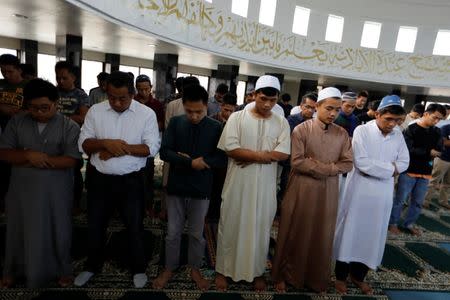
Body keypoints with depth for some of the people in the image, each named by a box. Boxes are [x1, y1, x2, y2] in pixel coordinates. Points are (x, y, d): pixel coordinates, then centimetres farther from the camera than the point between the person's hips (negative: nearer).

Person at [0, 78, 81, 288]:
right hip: (22, 189, 3)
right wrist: (28, 155, -18)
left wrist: (41, 160, -17)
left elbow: (70, 160, -14)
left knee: (56, 231, 11)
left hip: (55, 192, -3)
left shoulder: (69, 127, -9)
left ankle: (61, 270, 33)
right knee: (19, 231, 19)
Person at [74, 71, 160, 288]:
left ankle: (139, 269, 34)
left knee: (134, 226, 11)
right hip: (100, 179, 3)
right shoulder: (95, 111, 0)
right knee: (95, 225, 19)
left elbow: (152, 148, -12)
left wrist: (122, 148, -20)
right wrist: (106, 143, -20)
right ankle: (92, 266, 43)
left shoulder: (147, 114, -7)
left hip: (131, 181, -2)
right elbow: (83, 144, -2)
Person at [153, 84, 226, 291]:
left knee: (197, 234, 16)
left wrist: (195, 161, -15)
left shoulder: (216, 128, -6)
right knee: (173, 233, 15)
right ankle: (169, 268, 36)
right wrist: (191, 163, -19)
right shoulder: (175, 123, -3)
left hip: (201, 190, 0)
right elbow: (164, 152, -9)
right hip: (176, 187, 1)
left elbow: (222, 158, -9)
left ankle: (195, 269, 37)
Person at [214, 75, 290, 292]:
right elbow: (230, 149, -14)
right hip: (238, 182, -2)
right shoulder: (237, 117, -4)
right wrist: (263, 155, -15)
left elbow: (283, 154, -9)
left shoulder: (281, 123, 2)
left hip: (265, 186, 2)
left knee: (260, 228, 15)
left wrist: (249, 156, -15)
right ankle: (223, 270, 30)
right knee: (230, 225, 11)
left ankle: (257, 271, 35)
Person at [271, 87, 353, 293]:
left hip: (328, 192, 4)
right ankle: (284, 275, 28)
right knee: (295, 233, 8)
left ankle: (316, 279, 34)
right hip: (301, 189, -3)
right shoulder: (302, 129, -8)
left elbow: (347, 164, 0)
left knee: (322, 235, 14)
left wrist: (320, 167, -13)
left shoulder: (342, 134, 4)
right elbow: (296, 162, -15)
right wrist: (327, 167, -14)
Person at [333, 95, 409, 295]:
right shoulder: (362, 131, -10)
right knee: (350, 232, 5)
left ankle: (358, 275, 31)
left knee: (372, 235, 13)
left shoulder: (398, 136, 6)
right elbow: (362, 162, -18)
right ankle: (341, 275, 21)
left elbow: (404, 163, 3)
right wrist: (391, 168, -10)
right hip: (359, 191, -4)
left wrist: (376, 166, -12)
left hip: (382, 194, 5)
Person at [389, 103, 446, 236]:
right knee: (400, 199, 3)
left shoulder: (437, 132, 8)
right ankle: (393, 223, 17)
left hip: (425, 172, 5)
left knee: (418, 202, 14)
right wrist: (428, 152, -14)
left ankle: (409, 224, 30)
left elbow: (439, 150, -3)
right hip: (409, 171, -5)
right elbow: (409, 150, -17)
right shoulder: (411, 129, -8)